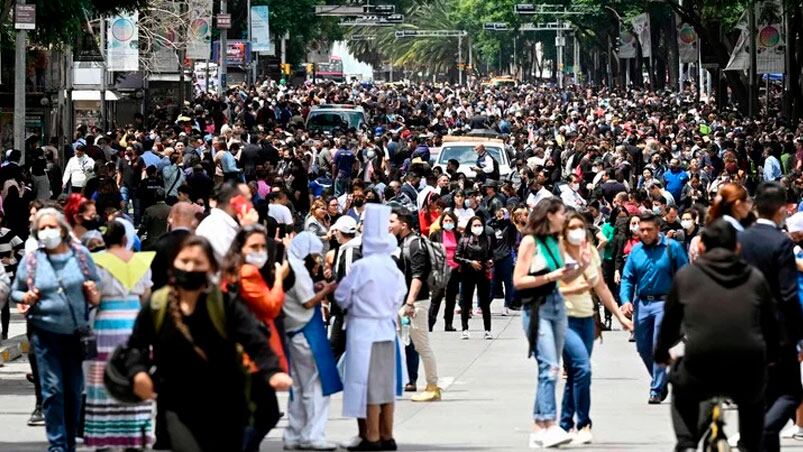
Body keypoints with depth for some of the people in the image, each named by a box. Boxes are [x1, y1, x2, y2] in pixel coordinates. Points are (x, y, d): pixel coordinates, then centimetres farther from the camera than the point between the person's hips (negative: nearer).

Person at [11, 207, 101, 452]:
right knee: (52, 389, -6)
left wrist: (94, 294, -8)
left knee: (74, 390, 8)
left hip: (77, 332, 1)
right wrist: (26, 298, -10)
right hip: (45, 333, -1)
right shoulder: (30, 260, 1)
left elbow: (96, 284, 14)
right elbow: (15, 291, 11)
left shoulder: (80, 254, 3)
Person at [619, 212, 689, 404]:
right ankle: (661, 382, 30)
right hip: (642, 303, 5)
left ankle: (657, 390, -3)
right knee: (643, 348, 10)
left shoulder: (672, 247, -6)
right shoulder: (636, 250, 7)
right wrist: (626, 300, -8)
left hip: (664, 303, -5)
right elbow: (627, 278, 8)